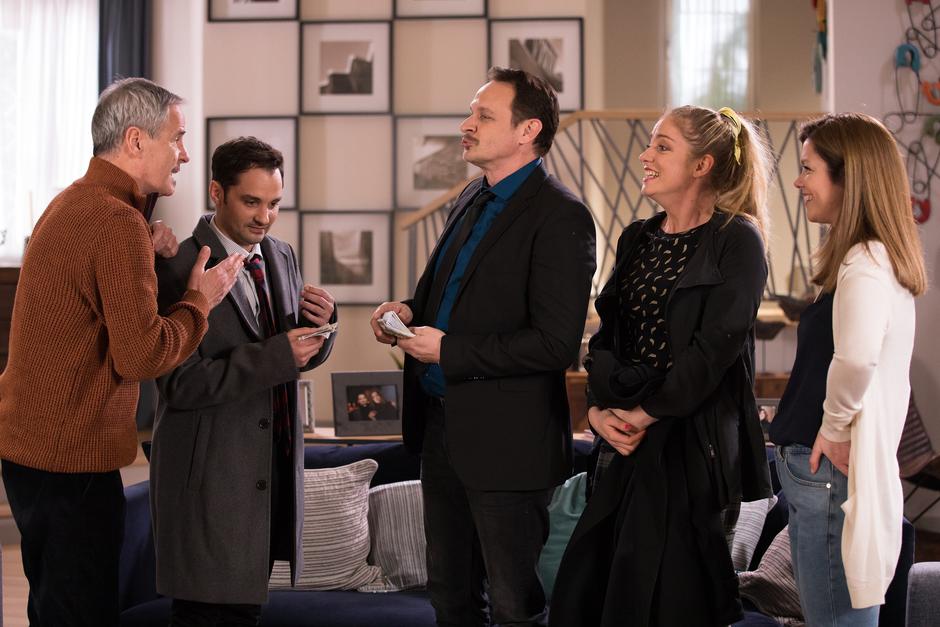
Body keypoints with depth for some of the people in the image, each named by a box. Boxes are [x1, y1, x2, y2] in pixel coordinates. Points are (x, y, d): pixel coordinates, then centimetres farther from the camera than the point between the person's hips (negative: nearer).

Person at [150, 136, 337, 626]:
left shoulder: (281, 257, 9)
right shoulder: (178, 270, -15)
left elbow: (302, 356, 16)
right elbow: (179, 384, -19)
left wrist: (318, 322, -7)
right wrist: (274, 357, -26)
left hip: (273, 468, 7)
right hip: (210, 473, -7)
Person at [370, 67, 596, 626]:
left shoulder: (560, 217, -16)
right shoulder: (472, 200, 12)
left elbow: (556, 343, -22)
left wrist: (449, 351, -18)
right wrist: (412, 311, 3)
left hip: (506, 438, -9)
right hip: (442, 427, 9)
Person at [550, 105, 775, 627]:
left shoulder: (737, 241, -7)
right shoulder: (637, 239, 14)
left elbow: (715, 348, -15)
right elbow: (606, 335, 12)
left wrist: (645, 414, -12)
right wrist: (598, 408, -4)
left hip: (694, 442, -7)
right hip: (628, 444, 7)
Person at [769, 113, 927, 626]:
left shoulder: (865, 264, -17)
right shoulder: (880, 258, 13)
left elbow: (856, 357, -35)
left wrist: (834, 429, -21)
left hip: (830, 472, -10)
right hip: (826, 469, 10)